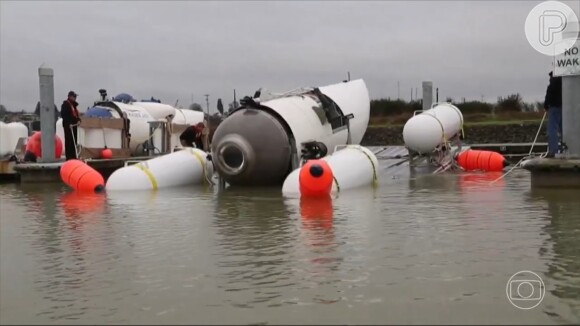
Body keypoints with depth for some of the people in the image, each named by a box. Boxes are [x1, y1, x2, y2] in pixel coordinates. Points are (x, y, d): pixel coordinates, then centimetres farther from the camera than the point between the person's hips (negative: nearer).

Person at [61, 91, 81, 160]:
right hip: (68, 126, -9)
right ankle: (69, 157, -8)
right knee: (69, 141, -9)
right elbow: (63, 115, -16)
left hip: (74, 125, 9)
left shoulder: (74, 104, 18)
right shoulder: (65, 104, -9)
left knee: (74, 141, 12)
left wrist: (78, 120, 6)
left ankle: (73, 156, 19)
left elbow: (76, 113, 25)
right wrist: (69, 123, -22)